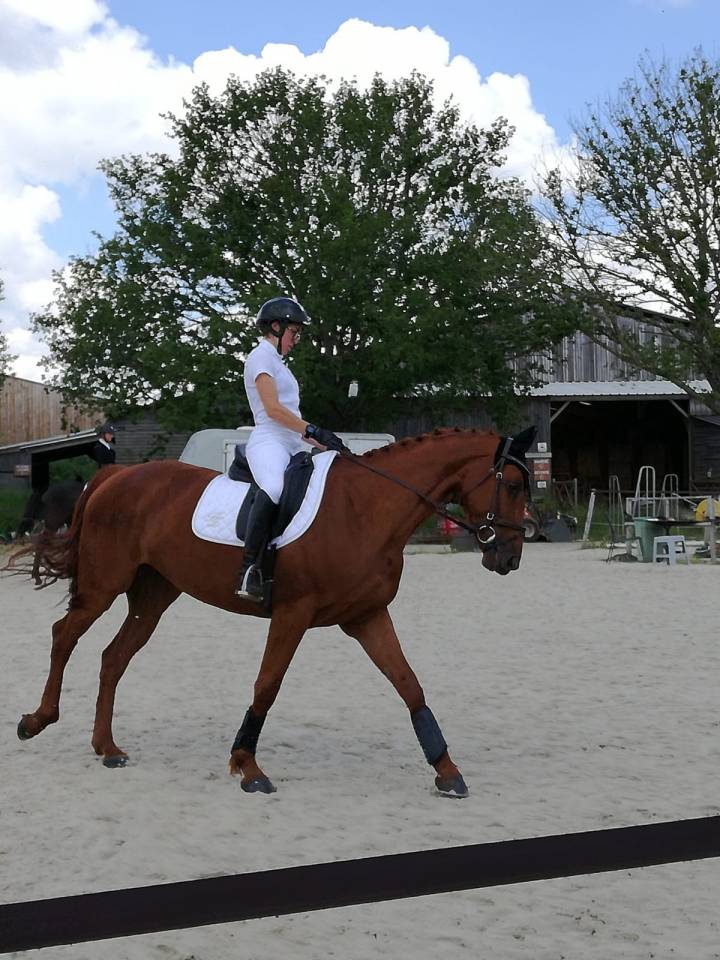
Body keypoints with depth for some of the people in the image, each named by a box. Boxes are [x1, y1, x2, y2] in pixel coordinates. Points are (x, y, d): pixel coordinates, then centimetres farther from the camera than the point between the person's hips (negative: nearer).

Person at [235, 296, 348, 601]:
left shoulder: (278, 362, 29)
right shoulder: (262, 356, 0)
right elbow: (273, 408, -13)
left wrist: (322, 443, 18)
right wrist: (314, 431, -17)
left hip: (292, 446, 11)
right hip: (269, 442, -11)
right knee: (273, 489, -38)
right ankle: (250, 570, -44)